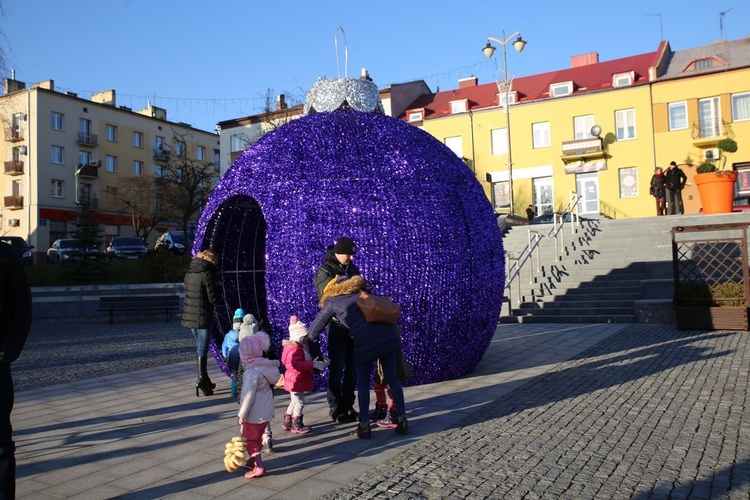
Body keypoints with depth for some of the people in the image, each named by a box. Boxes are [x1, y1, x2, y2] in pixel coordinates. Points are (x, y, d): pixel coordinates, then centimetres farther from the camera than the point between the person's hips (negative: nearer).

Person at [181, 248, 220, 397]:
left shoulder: (189, 272, 9)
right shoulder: (207, 274, -14)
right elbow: (212, 298, -15)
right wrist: (217, 289, 6)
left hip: (189, 316, 8)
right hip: (202, 317, -7)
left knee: (200, 347, 18)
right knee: (202, 349, -1)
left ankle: (204, 379, 25)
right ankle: (202, 380, -2)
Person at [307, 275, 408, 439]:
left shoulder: (332, 302, 14)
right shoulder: (360, 291, 25)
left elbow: (314, 329, 19)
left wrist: (310, 340, 37)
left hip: (366, 341, -4)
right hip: (388, 335, 4)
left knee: (363, 382, 13)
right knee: (392, 378, 15)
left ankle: (364, 426, 12)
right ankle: (402, 420, 16)